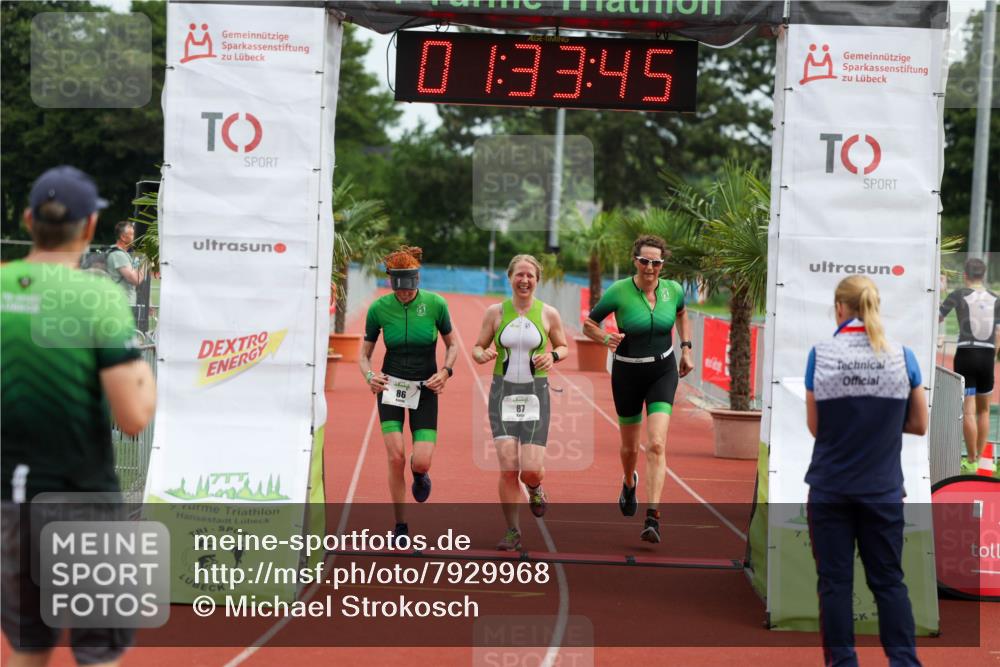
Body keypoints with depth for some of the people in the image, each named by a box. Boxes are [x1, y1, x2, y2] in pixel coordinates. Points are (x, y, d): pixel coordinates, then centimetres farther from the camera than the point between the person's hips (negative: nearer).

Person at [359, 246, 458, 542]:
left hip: (425, 388, 0)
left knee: (421, 463, -12)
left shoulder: (435, 304, -11)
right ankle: (401, 526, 6)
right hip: (390, 385, 0)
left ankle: (419, 473, 28)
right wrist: (369, 375, -19)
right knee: (396, 457, -12)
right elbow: (365, 353, 1)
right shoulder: (379, 308, -9)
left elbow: (452, 344, 4)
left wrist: (445, 372, -13)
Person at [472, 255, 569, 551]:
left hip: (535, 394, 0)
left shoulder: (549, 314, 0)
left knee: (531, 470, -10)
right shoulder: (495, 312, 1)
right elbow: (477, 348, 8)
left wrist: (553, 356, -9)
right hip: (502, 393, 0)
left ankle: (535, 489, 29)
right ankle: (512, 532, 7)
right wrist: (483, 355, -15)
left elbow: (564, 347, 14)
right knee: (508, 467, -10)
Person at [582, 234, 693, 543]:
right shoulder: (618, 291, -15)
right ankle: (629, 483, 51)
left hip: (663, 371, 1)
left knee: (656, 444, -16)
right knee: (630, 447, 15)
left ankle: (653, 518, -17)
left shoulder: (673, 289, -6)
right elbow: (589, 324, -4)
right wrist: (606, 339, -23)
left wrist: (686, 349, 13)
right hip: (628, 373, 0)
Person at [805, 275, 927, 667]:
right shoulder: (902, 357, -4)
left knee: (835, 582, 6)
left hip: (830, 488, -1)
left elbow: (815, 426, -1)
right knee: (888, 580, 9)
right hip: (882, 488, 1)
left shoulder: (820, 355, -7)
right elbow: (918, 425, 4)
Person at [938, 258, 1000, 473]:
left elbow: (938, 317, 1)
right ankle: (980, 457, 18)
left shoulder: (959, 295, -4)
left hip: (966, 354, -3)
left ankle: (971, 461, -3)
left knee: (969, 411, -3)